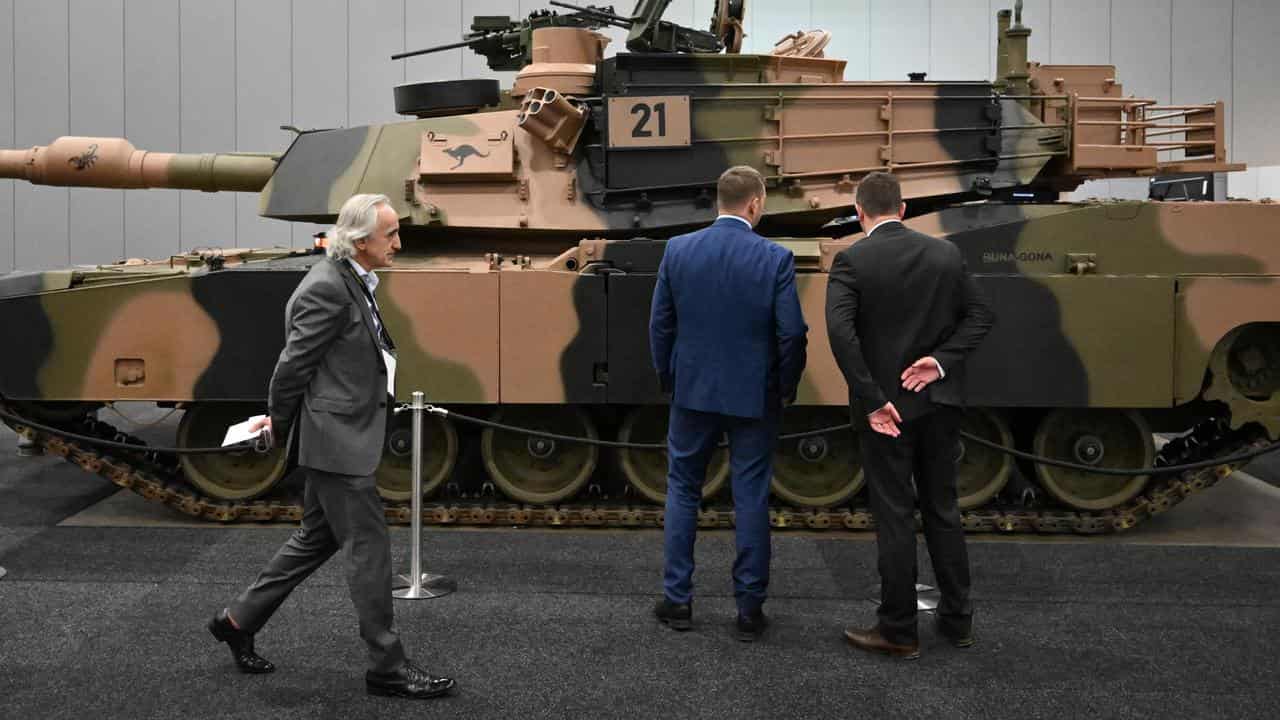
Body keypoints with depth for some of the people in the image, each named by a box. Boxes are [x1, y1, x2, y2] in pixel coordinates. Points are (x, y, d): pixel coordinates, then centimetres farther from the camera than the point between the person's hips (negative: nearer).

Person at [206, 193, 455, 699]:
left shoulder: (352, 282, 11)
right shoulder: (327, 288, -20)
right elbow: (294, 364, -16)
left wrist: (281, 419, 17)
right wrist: (279, 424, -2)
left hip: (344, 437, 10)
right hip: (338, 440, -10)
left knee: (316, 539, 19)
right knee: (368, 549, -2)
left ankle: (238, 620, 31)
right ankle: (386, 667, 8)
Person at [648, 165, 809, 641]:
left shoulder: (678, 250, -4)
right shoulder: (776, 258, -11)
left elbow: (660, 325, 1)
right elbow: (792, 333, -10)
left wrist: (668, 379, 15)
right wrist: (787, 387, 6)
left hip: (693, 391, 2)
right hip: (753, 396, -2)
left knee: (682, 492, 14)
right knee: (751, 499, 6)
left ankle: (677, 599, 17)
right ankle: (749, 608, 11)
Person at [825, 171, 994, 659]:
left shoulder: (852, 261, -11)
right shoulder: (945, 253, 4)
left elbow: (841, 331, -22)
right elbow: (980, 316, 3)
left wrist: (871, 399, -18)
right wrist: (940, 359, -7)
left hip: (886, 405, -4)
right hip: (939, 401, 4)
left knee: (895, 517, 3)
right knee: (943, 508, 16)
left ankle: (899, 631, 11)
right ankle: (957, 619, 24)